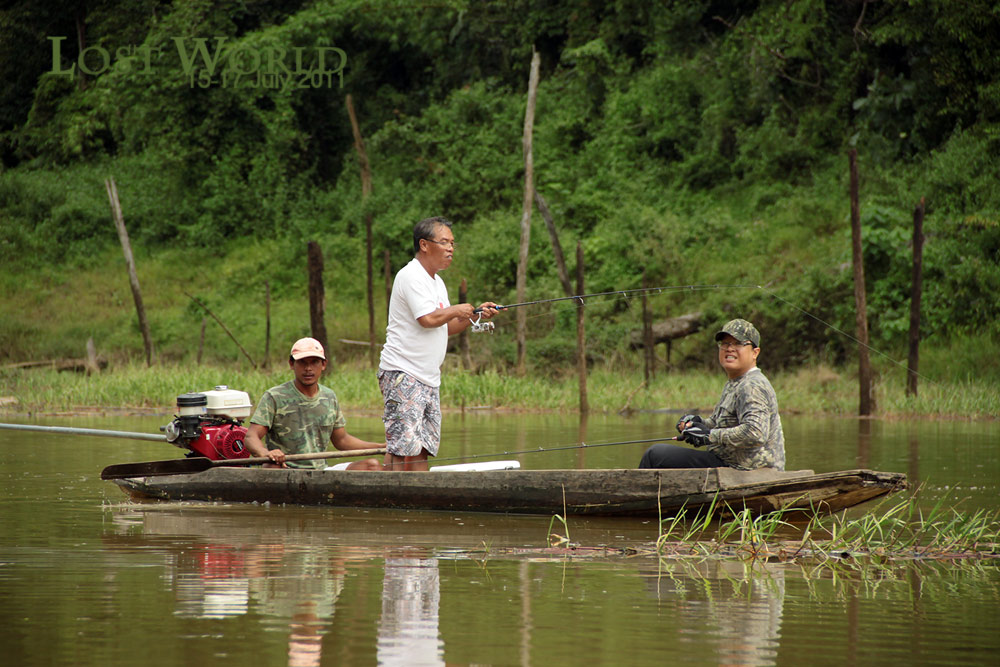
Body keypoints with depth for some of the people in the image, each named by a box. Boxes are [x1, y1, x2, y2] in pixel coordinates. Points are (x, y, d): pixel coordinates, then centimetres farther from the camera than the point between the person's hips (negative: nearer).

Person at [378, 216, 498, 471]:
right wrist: (457, 310, -5)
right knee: (403, 445, -14)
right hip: (403, 374, -10)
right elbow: (428, 319, -22)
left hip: (428, 378, 10)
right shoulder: (411, 276, -11)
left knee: (423, 446, 5)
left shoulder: (436, 282, 20)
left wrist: (476, 314, 9)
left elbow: (446, 328, 23)